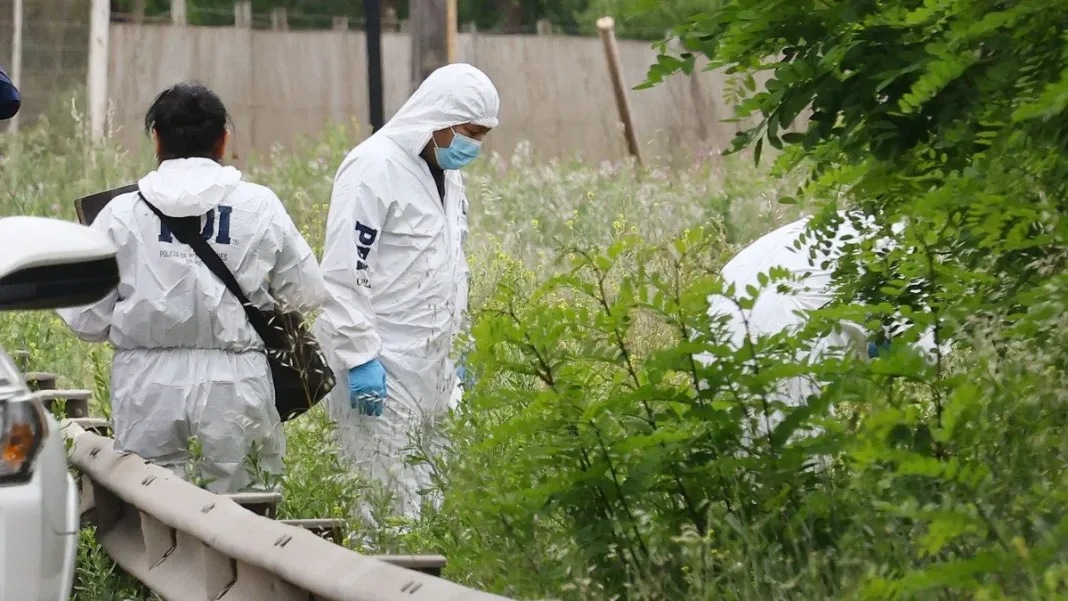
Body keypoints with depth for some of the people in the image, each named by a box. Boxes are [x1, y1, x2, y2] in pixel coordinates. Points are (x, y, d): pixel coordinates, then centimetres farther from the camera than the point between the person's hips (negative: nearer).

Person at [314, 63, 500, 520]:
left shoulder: (447, 173, 16)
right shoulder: (375, 168, -12)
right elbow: (343, 273, -17)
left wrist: (453, 354, 21)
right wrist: (359, 358, -20)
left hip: (430, 364, 9)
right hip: (379, 368, -9)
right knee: (389, 499, -9)